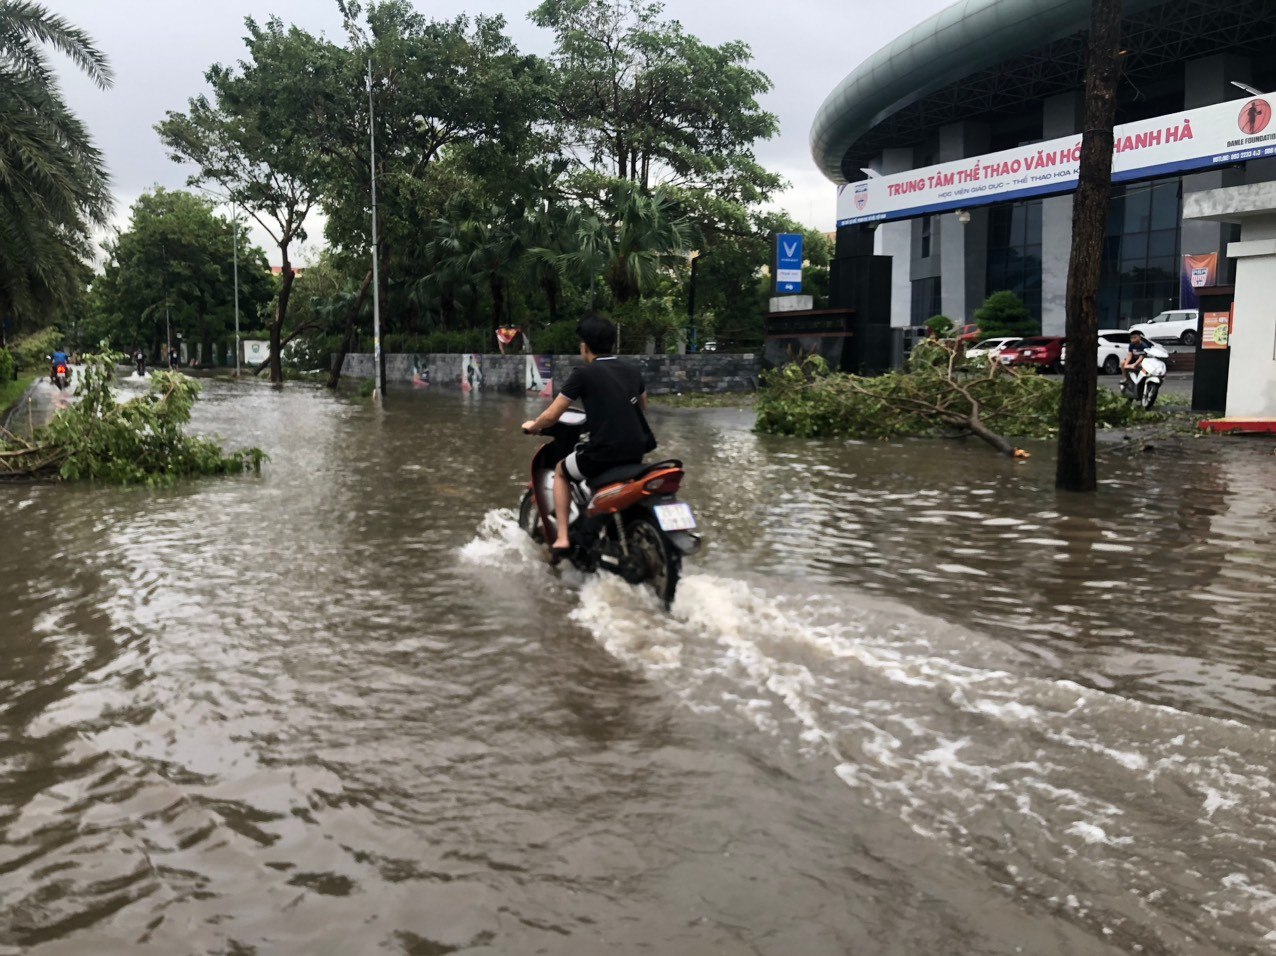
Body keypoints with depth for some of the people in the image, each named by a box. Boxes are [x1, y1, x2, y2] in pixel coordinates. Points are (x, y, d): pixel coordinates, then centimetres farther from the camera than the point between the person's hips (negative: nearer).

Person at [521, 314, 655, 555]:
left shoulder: (583, 373, -5)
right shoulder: (631, 370, 12)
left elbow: (551, 417, -3)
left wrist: (533, 426, 18)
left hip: (603, 453, -5)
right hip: (636, 452, 6)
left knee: (561, 471, 24)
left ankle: (562, 537, 13)